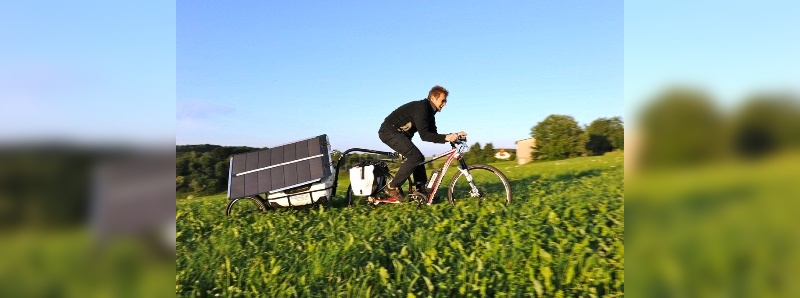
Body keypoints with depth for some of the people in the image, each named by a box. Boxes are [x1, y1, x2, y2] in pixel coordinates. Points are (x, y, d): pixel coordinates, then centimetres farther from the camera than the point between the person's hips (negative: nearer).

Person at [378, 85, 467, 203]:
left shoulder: (429, 111, 11)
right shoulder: (421, 107, -20)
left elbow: (433, 135, 9)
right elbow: (424, 135, -28)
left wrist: (454, 136, -2)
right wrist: (446, 137, -35)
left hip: (398, 133, 10)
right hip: (389, 131, -10)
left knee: (419, 158, 6)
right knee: (415, 156, -21)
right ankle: (392, 187, -14)